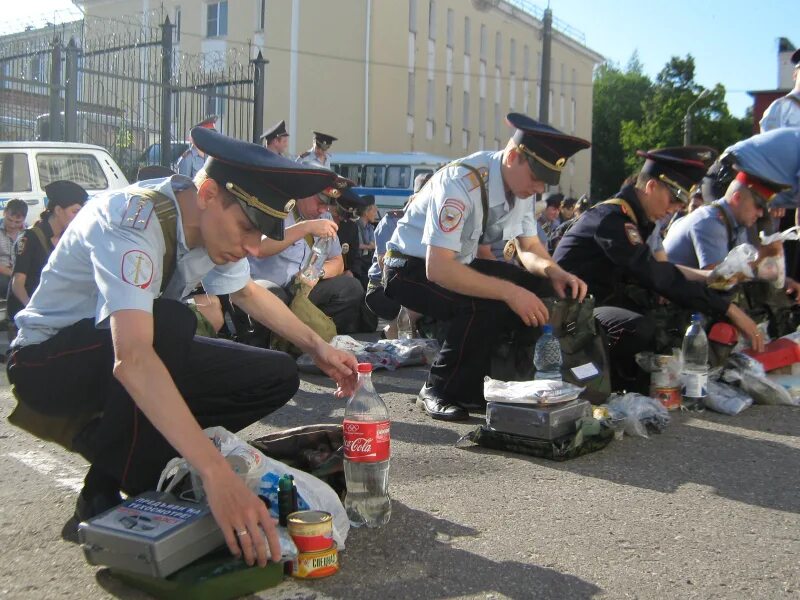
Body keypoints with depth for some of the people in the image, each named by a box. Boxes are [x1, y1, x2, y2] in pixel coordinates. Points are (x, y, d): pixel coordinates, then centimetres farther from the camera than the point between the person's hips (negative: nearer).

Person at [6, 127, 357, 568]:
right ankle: (111, 490, -17)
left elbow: (246, 292, 13)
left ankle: (117, 455, -2)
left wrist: (316, 346, 1)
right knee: (170, 322, -37)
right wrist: (217, 475, -53)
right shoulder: (133, 220, -32)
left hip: (143, 350, 8)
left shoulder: (215, 223, -8)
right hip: (48, 360, -7)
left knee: (277, 378, -4)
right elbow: (132, 360, -46)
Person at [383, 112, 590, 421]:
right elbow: (437, 268, -37)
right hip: (413, 268, -8)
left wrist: (554, 272, -19)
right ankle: (438, 391, -9)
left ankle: (472, 386, 1)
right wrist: (508, 291, -41)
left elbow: (530, 248, 3)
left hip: (459, 264, 8)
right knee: (482, 306, -34)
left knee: (539, 288, -6)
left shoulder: (521, 185, -6)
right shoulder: (461, 184, -31)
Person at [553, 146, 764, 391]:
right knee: (639, 328, -35)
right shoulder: (612, 218, -22)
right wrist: (729, 309, -27)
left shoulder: (634, 219, 11)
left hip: (600, 302, 10)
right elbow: (659, 278, -28)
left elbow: (659, 269, 14)